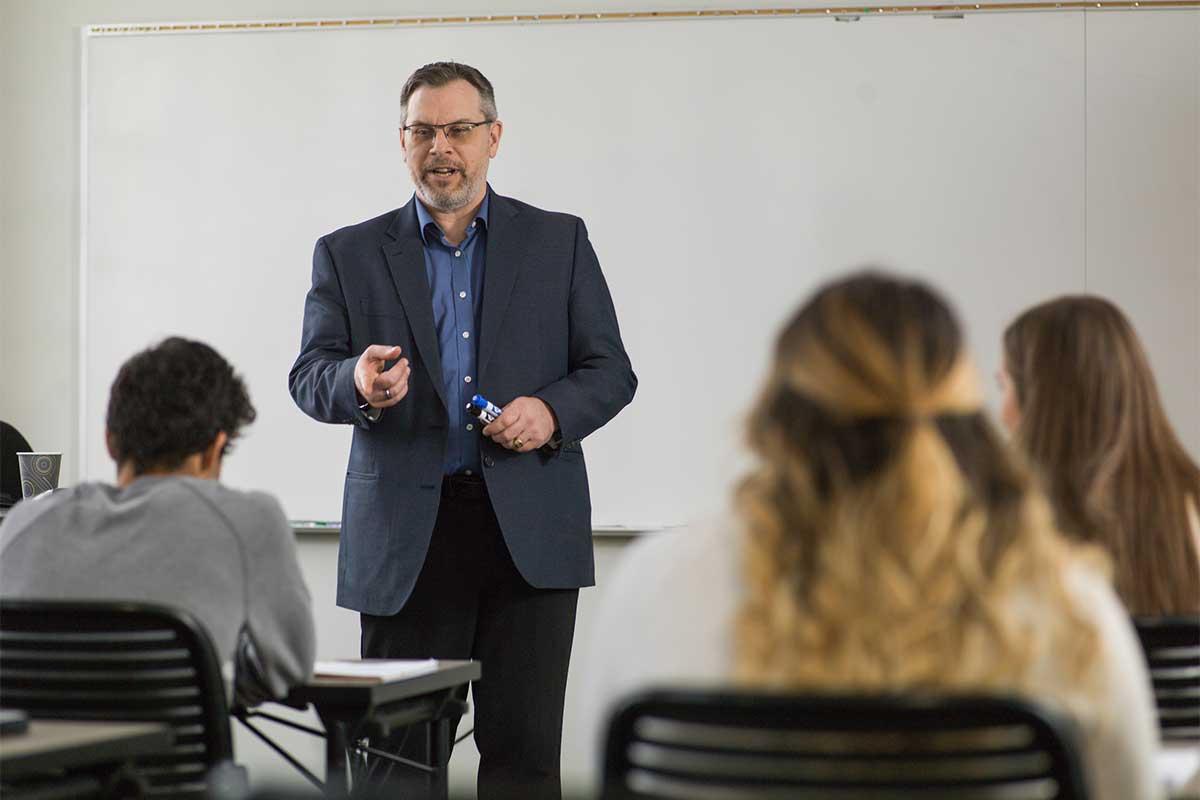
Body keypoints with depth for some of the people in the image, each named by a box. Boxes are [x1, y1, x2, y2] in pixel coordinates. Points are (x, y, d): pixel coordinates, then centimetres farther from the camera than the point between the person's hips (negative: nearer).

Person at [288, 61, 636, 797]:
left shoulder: (560, 242, 11)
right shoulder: (349, 254, 11)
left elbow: (611, 371, 9)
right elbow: (309, 376, 3)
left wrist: (552, 411, -12)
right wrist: (358, 382, -21)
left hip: (529, 529, 0)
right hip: (405, 535, 0)